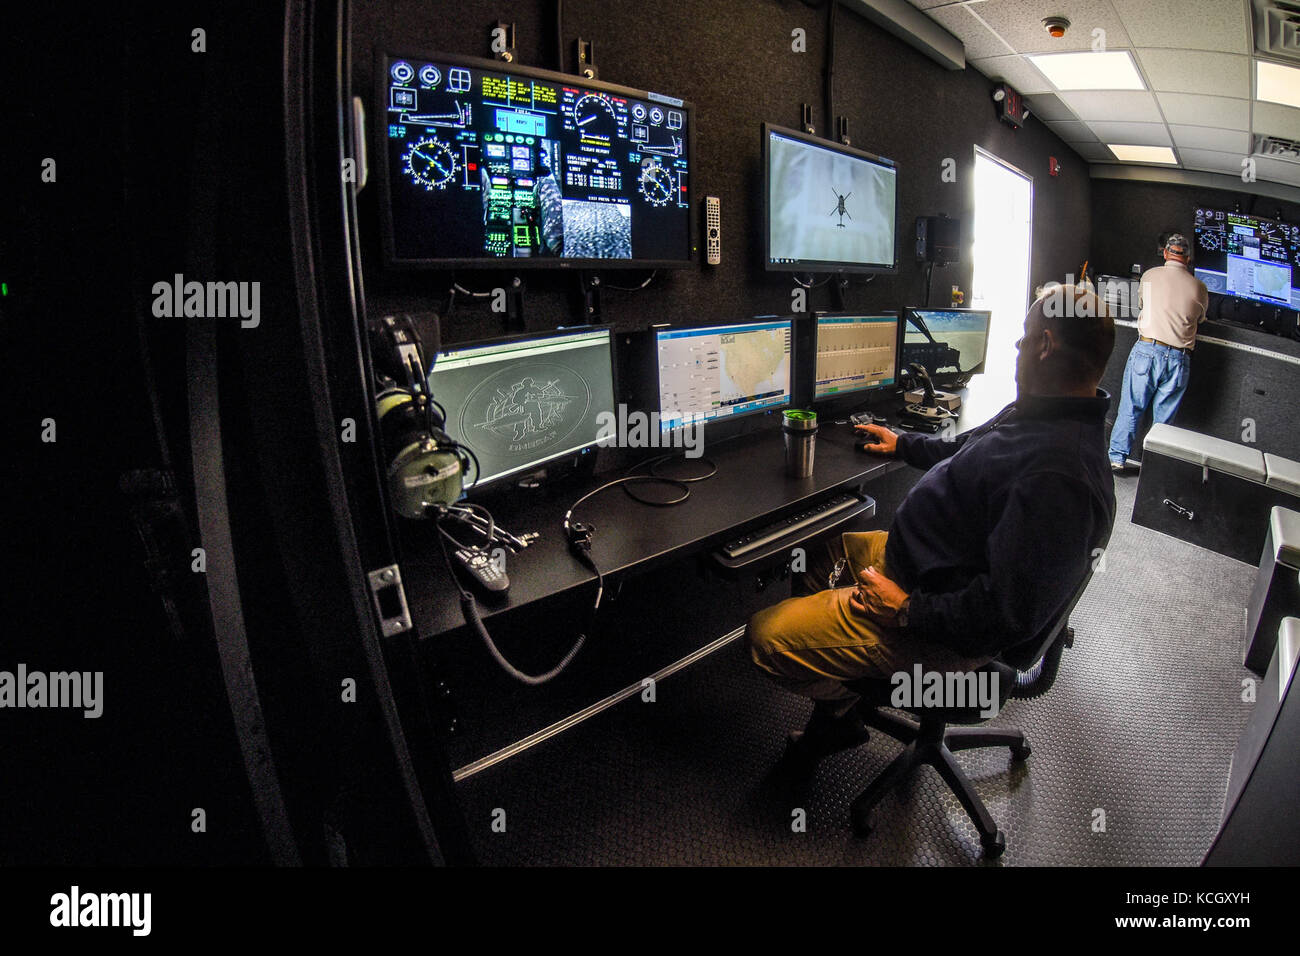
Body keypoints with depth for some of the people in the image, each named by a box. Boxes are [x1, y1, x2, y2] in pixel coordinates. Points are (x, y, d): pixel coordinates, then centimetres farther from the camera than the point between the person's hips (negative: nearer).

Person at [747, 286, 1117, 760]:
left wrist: (908, 611, -23)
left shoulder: (1058, 474, -32)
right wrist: (903, 444, 34)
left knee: (766, 635, -11)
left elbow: (1008, 613, -33)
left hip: (937, 632, -11)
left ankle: (841, 707, 20)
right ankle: (841, 689, 28)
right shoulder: (1035, 414, 2)